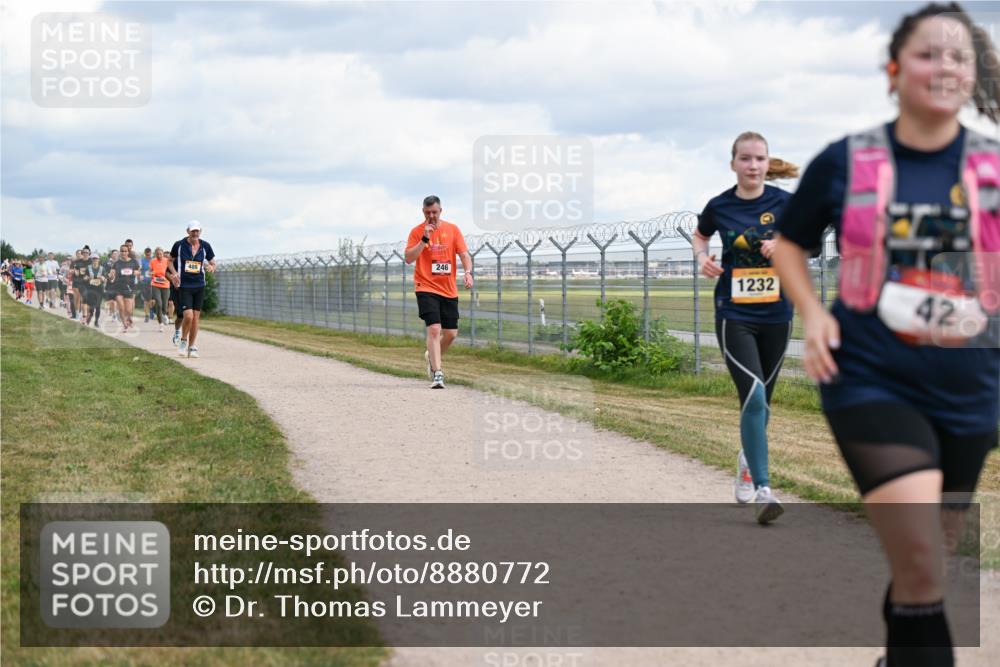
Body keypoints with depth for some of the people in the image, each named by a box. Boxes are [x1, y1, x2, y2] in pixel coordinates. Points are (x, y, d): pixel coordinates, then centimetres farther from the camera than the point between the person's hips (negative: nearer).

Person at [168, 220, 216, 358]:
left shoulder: (205, 246, 2)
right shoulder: (179, 245, -4)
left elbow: (213, 264, 13)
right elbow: (170, 260, 10)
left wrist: (210, 267, -11)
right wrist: (174, 272, -8)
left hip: (199, 286, 3)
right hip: (183, 286, -3)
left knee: (196, 317, 5)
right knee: (188, 316, -16)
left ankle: (192, 347, 18)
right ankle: (183, 341, 10)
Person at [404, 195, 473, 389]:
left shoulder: (452, 229, 5)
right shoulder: (417, 232, -3)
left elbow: (464, 254, 2)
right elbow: (408, 258, -12)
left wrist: (468, 272, -17)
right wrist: (425, 239, -20)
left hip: (449, 290, 4)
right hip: (426, 288, -4)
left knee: (451, 333, 8)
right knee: (434, 329, -18)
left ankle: (432, 357, 36)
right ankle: (437, 374, -18)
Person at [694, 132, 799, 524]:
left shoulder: (784, 202, -3)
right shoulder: (719, 206, -2)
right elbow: (700, 235, 18)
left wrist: (783, 246, -13)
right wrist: (702, 258, -2)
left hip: (776, 315, 2)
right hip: (734, 315, -2)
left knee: (760, 401, 15)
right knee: (753, 398, -17)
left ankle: (748, 461, 44)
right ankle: (763, 490, -18)